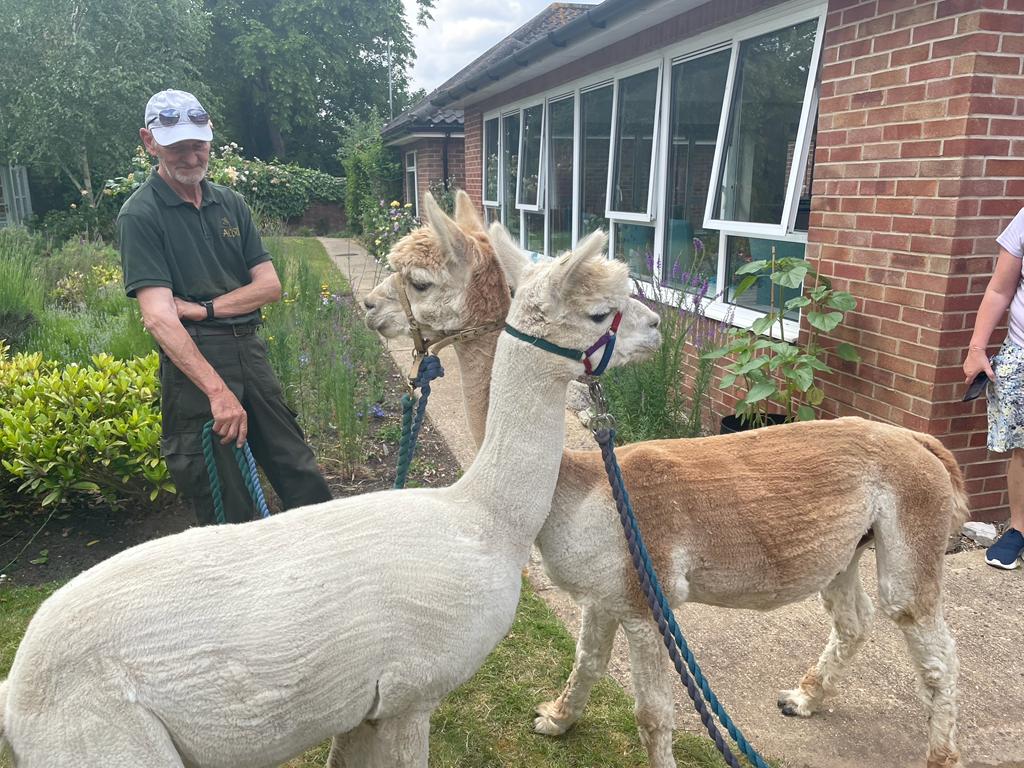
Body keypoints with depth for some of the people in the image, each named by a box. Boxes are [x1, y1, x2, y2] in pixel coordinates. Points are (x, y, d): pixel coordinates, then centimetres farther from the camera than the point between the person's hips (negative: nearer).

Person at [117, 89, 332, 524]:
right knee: (228, 510, 4)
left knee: (303, 481, 11)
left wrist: (206, 308, -10)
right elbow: (158, 316, -19)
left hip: (250, 350, 5)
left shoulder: (231, 203, 10)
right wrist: (218, 391, -28)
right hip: (192, 361, -5)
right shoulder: (140, 215, -8)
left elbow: (270, 284, 6)